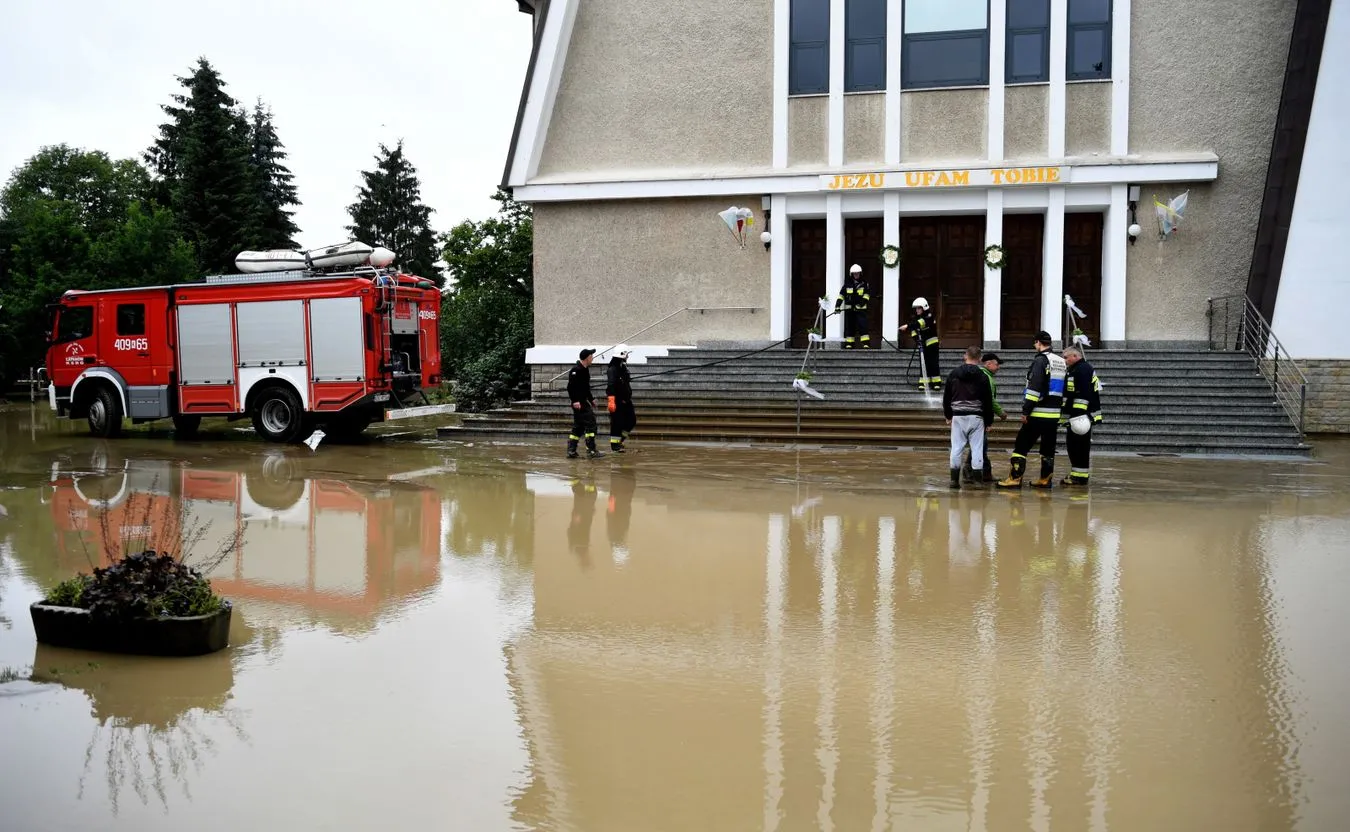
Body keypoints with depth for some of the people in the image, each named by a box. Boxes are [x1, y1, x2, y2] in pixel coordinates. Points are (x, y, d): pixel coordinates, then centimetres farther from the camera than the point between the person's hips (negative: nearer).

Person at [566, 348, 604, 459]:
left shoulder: (585, 369, 16)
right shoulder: (576, 370, -16)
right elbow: (571, 386, -22)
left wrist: (591, 399, 26)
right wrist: (575, 401, -27)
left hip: (583, 401, 11)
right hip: (578, 403, -11)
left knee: (578, 427, 12)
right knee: (590, 423, -10)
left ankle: (571, 451, 15)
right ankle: (591, 451, -9)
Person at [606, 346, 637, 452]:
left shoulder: (623, 368, 13)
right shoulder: (612, 370, -17)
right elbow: (610, 387, -24)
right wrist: (611, 401, -30)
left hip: (625, 401, 9)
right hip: (617, 402, -9)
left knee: (631, 420, 9)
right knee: (617, 423, -3)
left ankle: (619, 439, 23)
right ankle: (614, 444, 7)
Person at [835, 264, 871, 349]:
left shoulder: (864, 283, 5)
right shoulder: (847, 283, 9)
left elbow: (867, 294, 0)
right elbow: (841, 295, 7)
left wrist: (864, 301, -18)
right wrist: (837, 305, -2)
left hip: (861, 309, -2)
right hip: (849, 309, 2)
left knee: (863, 326, -12)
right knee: (849, 327, 4)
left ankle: (866, 344, -12)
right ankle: (849, 344, 12)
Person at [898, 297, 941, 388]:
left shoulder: (929, 317, -15)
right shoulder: (916, 318, 5)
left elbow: (921, 323, -33)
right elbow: (914, 329, 4)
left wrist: (907, 326, -43)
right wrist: (915, 337, -17)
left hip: (932, 343, -5)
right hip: (923, 343, 5)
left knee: (933, 363, -6)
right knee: (924, 363, 3)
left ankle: (936, 382, -2)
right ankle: (923, 382, 4)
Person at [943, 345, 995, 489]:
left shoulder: (953, 374, 3)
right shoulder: (983, 377, -2)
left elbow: (946, 397, 8)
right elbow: (988, 401, 1)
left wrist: (948, 416, 18)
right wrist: (989, 421, 10)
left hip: (958, 417, 2)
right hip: (976, 417, -2)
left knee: (956, 448, 4)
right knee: (977, 448, 2)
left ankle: (954, 478, 3)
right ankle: (978, 479, 1)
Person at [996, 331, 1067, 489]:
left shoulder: (1040, 360, -10)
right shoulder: (1062, 362, 15)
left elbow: (1034, 388, -17)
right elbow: (1065, 391, 19)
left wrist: (1025, 411, -15)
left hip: (1038, 414, -7)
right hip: (1054, 414, 7)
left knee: (1021, 445, -4)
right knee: (1048, 448, 12)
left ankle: (1015, 478, -8)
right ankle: (1045, 479, 15)